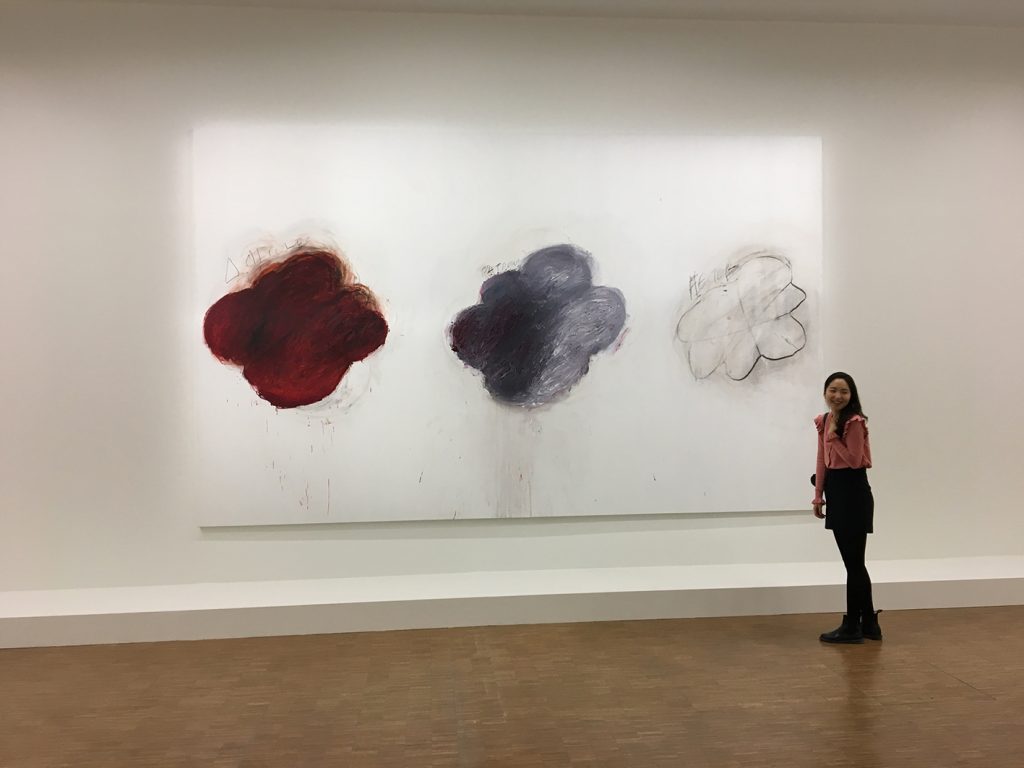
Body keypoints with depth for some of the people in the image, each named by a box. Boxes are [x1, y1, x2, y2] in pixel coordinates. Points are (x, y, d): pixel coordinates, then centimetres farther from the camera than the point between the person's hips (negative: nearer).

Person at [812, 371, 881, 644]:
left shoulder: (855, 422, -15)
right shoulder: (824, 421, 9)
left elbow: (855, 460, -18)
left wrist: (834, 436, -18)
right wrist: (818, 495, 12)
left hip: (853, 491, -9)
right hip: (835, 490, 9)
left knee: (854, 562, 2)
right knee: (853, 561, 15)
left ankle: (852, 626, 13)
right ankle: (868, 623, 26)